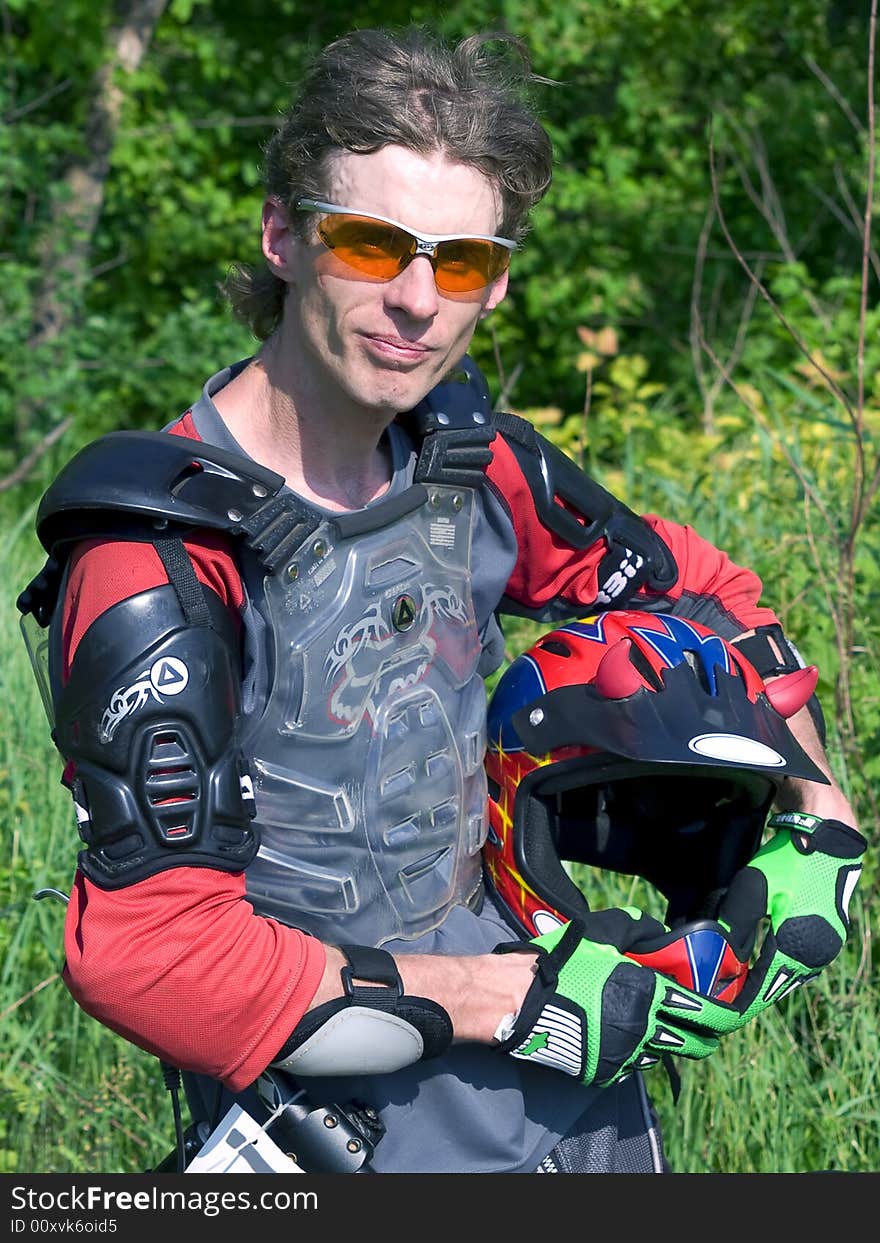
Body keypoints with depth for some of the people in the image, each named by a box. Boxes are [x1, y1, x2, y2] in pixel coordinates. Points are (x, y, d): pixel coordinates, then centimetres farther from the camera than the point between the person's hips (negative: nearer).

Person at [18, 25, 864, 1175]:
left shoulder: (475, 462, -3)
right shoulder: (158, 568, -24)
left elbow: (694, 587, 16)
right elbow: (150, 957, -29)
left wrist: (818, 806, 7)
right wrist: (517, 1000, -25)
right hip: (350, 1139, -6)